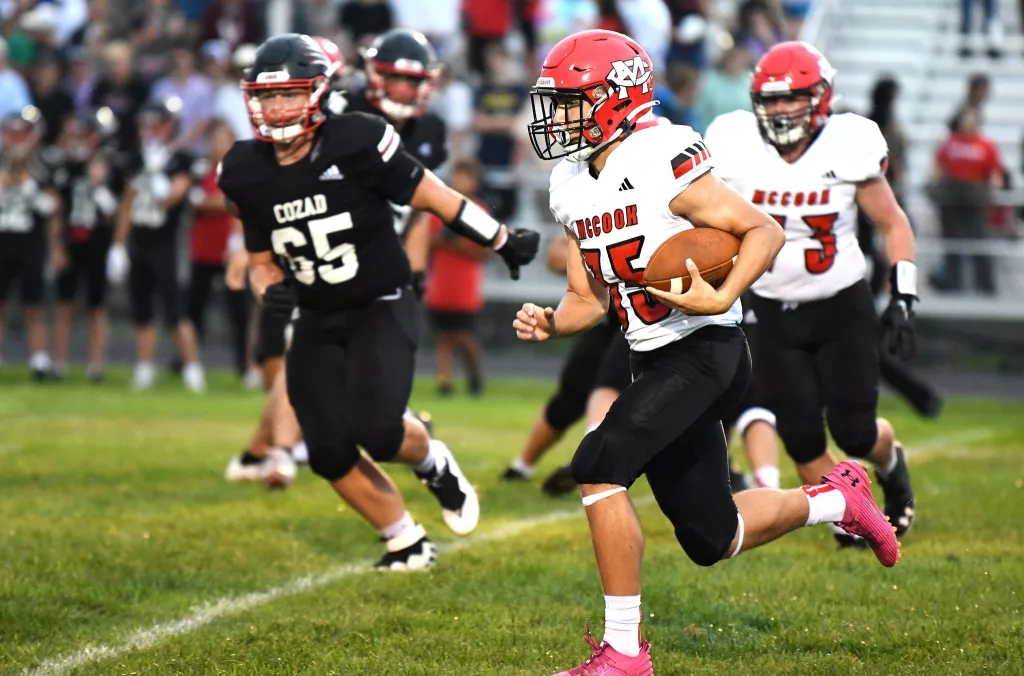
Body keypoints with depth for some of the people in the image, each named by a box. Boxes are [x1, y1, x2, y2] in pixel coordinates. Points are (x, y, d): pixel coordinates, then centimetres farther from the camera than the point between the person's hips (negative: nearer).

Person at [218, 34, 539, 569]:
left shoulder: (355, 143, -18)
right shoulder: (247, 173, -3)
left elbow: (433, 197, -6)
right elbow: (260, 260, 11)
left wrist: (502, 241, 1)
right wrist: (270, 289, -12)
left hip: (381, 309, -5)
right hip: (316, 323, 5)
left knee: (376, 432, -22)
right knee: (329, 454, -3)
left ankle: (434, 465, 14)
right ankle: (407, 544, 17)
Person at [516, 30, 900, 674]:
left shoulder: (661, 161, -17)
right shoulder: (572, 186, 8)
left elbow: (765, 231, -14)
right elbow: (589, 300, 15)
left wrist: (719, 300, -27)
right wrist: (549, 323, -6)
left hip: (705, 352, -9)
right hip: (654, 364, 9)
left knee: (599, 467, -23)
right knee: (711, 541, 13)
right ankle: (837, 499, 39)